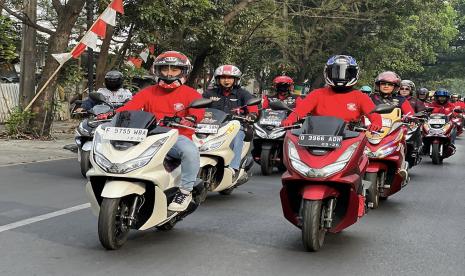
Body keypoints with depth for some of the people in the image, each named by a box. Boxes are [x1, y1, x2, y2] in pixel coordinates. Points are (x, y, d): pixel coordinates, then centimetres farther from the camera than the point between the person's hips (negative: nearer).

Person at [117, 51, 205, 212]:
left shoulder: (190, 93, 8)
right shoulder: (148, 93, 18)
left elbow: (199, 110, -11)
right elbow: (130, 106, 4)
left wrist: (190, 118, -35)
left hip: (177, 136, -3)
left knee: (190, 151, -36)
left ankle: (185, 191, -18)